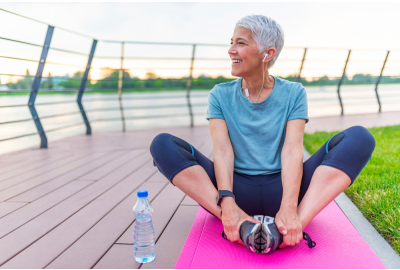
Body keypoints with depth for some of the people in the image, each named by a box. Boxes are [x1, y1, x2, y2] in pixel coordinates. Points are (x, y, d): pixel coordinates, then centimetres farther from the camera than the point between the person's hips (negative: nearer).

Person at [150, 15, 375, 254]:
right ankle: (236, 223, -32)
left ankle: (295, 224, -36)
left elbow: (292, 151, -11)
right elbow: (222, 151, -9)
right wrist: (227, 204, -27)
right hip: (238, 190, 1)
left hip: (281, 190, 0)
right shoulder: (220, 95, 5)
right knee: (163, 144, -19)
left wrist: (288, 209, -28)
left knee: (360, 137, -19)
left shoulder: (293, 93, 4)